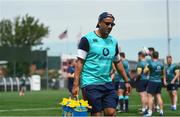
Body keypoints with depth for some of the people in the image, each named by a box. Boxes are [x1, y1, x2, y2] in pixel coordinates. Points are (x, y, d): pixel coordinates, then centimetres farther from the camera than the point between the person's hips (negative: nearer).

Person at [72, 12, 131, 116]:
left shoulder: (113, 41, 13)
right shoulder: (87, 39, -5)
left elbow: (118, 62, 23)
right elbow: (80, 62, -8)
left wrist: (126, 81, 20)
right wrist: (76, 84, -14)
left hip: (107, 83, 6)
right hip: (91, 84, -6)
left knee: (111, 112, -1)